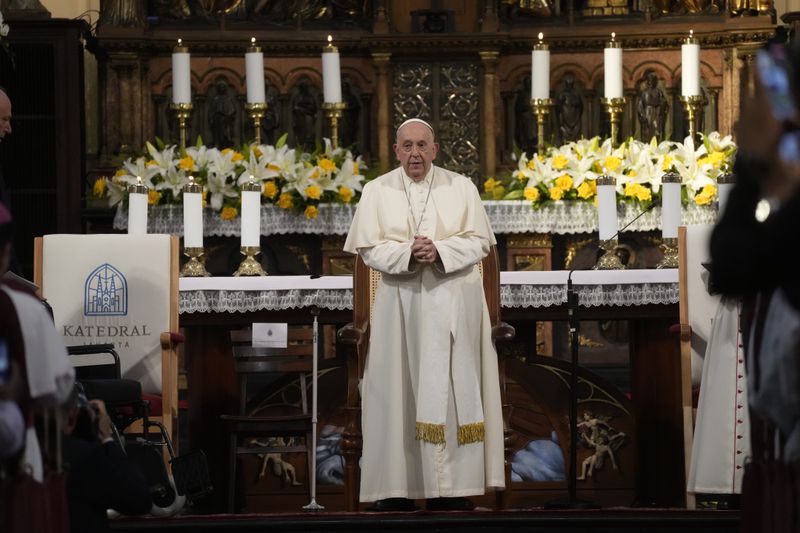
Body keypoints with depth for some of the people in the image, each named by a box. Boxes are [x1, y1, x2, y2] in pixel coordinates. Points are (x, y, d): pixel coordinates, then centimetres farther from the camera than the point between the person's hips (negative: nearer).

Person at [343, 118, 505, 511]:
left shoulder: (461, 187, 5)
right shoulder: (377, 191, 4)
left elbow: (479, 242, 0)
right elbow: (370, 249, -1)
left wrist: (439, 251, -16)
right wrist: (408, 253, -18)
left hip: (453, 304, 0)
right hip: (400, 303, 0)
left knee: (451, 390, -1)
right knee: (400, 390, -2)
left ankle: (452, 486, 1)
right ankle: (397, 486, -1)